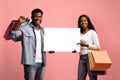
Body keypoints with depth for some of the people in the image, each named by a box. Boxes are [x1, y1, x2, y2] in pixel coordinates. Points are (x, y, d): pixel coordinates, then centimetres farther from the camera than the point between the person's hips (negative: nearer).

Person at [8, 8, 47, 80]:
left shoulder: (43, 30, 14)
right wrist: (19, 23, -27)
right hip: (30, 62, -6)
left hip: (41, 62, 6)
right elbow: (11, 36, -19)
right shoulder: (25, 29, -6)